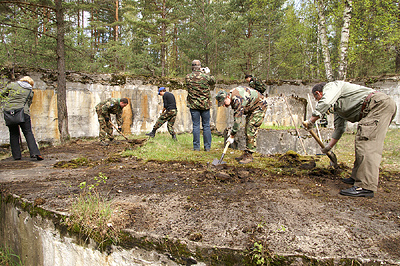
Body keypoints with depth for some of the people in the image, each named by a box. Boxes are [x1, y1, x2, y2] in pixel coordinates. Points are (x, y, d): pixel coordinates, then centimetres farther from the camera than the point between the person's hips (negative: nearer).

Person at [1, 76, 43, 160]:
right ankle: (35, 152, -15)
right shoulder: (30, 91, 10)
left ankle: (16, 155, 10)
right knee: (28, 133, 0)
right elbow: (28, 104, 11)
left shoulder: (12, 85, 9)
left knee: (13, 134, 10)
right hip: (23, 112, -1)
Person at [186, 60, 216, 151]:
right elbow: (213, 81, 14)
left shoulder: (188, 77, -4)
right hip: (205, 105, 0)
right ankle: (207, 146, 11)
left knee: (196, 126, 5)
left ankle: (196, 147, 7)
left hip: (193, 105, 1)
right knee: (206, 125, 7)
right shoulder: (206, 76, -6)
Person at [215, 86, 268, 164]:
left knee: (251, 130, -15)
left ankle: (249, 156, -10)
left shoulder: (237, 100, -33)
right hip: (251, 108, 10)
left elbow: (238, 119, -32)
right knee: (247, 130, 8)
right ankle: (246, 154, 12)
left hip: (260, 107, -10)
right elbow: (236, 116, 9)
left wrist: (232, 136, -26)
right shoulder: (232, 98, -2)